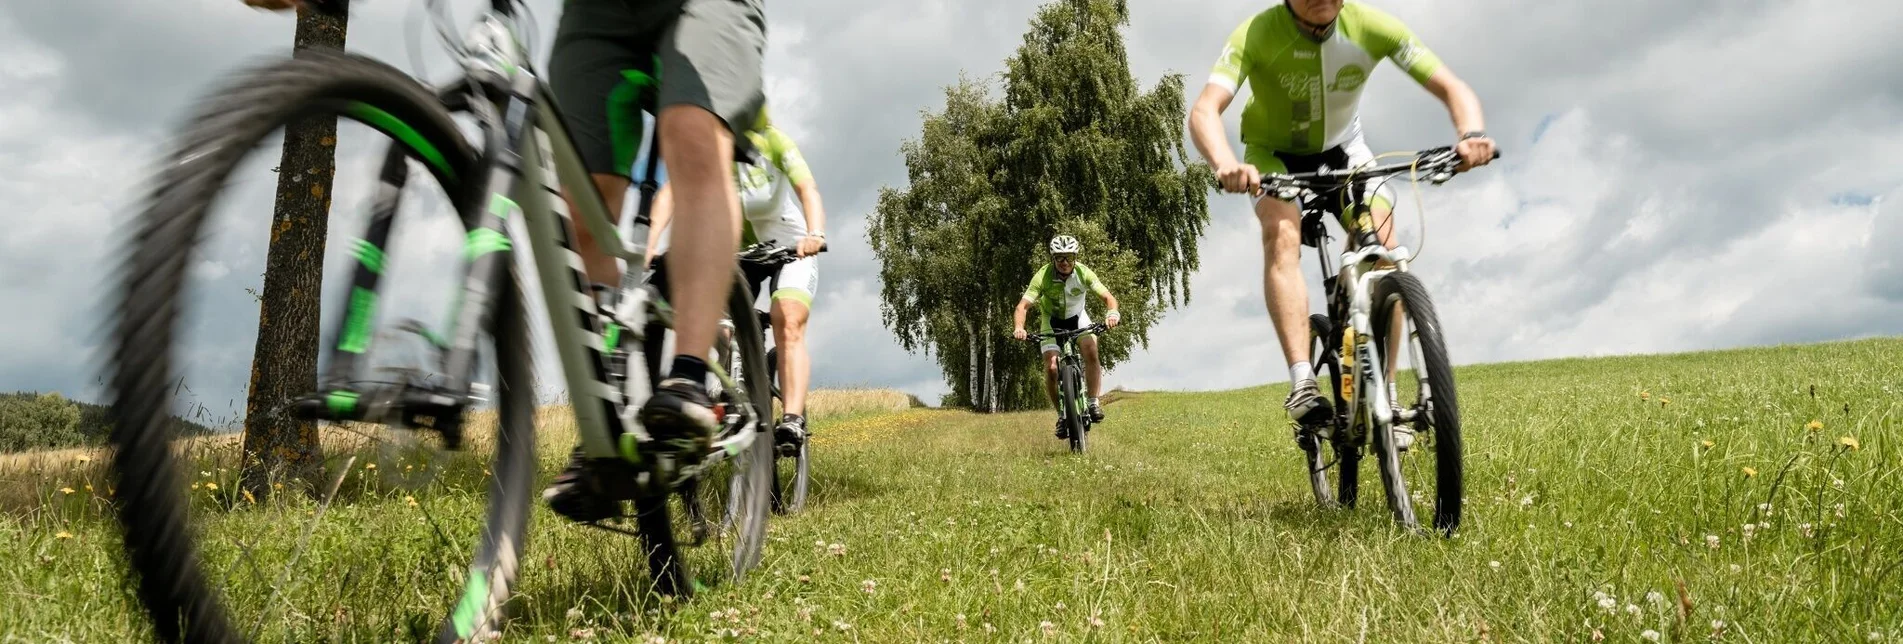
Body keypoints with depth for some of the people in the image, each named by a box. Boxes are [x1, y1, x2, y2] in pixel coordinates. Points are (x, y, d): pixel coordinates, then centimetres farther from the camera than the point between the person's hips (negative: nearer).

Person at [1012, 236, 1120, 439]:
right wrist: (1018, 327, -55)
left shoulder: (1083, 273, -26)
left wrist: (1112, 313, -52)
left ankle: (1094, 403, -15)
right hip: (1052, 321, 0)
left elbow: (1108, 297, -30)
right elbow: (1022, 306, -35)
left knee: (1091, 351, -27)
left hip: (1077, 317, 1)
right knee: (1051, 368, -16)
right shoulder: (1043, 277, -29)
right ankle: (1062, 414, 4)